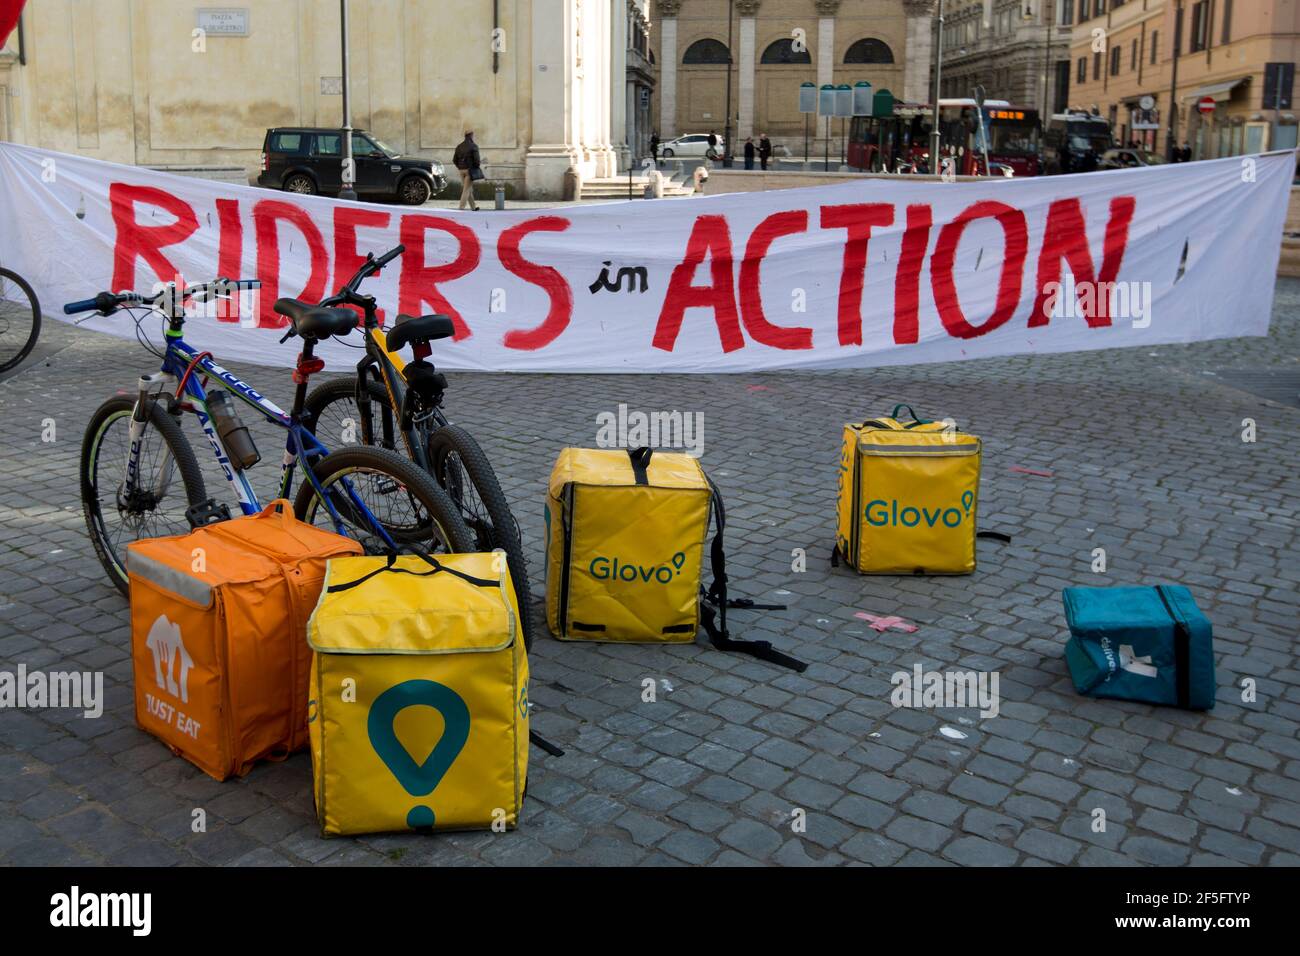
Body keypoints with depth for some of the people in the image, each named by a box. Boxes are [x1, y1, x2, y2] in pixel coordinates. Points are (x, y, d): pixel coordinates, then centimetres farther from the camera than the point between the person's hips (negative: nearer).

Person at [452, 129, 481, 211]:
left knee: (469, 189, 15)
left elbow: (454, 160, 10)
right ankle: (461, 207, -11)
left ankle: (473, 206, 23)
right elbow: (476, 159, -16)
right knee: (467, 189, -5)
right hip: (470, 169, -6)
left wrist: (460, 167, 16)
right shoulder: (473, 146, -8)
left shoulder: (459, 147, 11)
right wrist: (476, 168, -2)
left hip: (461, 170, 6)